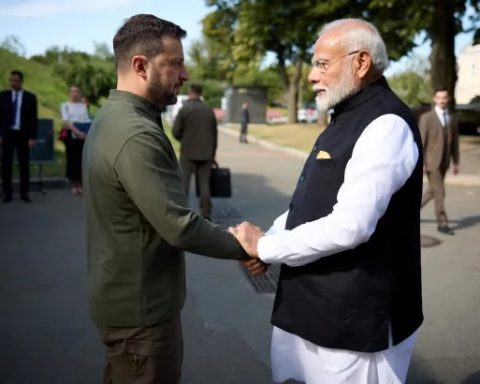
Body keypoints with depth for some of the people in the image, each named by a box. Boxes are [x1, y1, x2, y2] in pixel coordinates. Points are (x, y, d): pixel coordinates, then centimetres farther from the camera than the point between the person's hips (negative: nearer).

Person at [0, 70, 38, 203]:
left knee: (24, 165, 3)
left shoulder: (30, 97, 2)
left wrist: (32, 137, -6)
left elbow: (34, 119, 1)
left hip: (23, 135, -1)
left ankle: (24, 193, 10)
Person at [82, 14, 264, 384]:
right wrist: (244, 246, -13)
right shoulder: (136, 134, -26)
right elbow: (181, 228, -27)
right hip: (141, 307, -10)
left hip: (123, 294, 10)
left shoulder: (113, 116, 7)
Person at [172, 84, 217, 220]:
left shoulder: (184, 109, -7)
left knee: (183, 183, 2)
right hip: (206, 154, 3)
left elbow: (175, 132, -8)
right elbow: (215, 134, 10)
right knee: (204, 184, 6)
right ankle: (206, 215, 7)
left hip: (188, 153, -3)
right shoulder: (209, 111, 6)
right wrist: (212, 154, 19)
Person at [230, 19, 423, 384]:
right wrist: (271, 239, -1)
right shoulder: (346, 118, 13)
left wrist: (266, 247, -17)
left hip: (353, 317, -9)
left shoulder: (386, 124, -19)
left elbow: (350, 226, -28)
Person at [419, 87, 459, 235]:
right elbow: (421, 141, -9)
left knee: (433, 191, 14)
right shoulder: (426, 117, -6)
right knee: (439, 192, -6)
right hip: (431, 161, -6)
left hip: (444, 162, 6)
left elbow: (454, 141, 13)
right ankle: (442, 223, 3)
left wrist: (456, 162, 11)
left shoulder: (453, 118, 10)